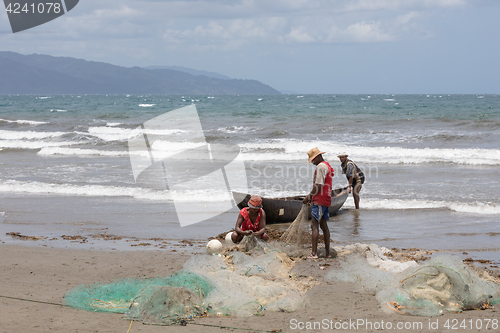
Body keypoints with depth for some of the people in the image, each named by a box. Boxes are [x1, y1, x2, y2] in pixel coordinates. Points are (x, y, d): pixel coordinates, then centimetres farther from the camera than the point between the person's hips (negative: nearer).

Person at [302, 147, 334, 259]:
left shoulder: (321, 167, -14)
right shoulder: (327, 166, 18)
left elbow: (318, 186, -18)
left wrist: (308, 197, -9)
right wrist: (311, 197, 18)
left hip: (320, 201, -10)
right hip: (326, 200, 10)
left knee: (315, 226, -10)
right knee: (324, 225, 13)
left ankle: (314, 253, -14)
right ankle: (327, 252, 14)